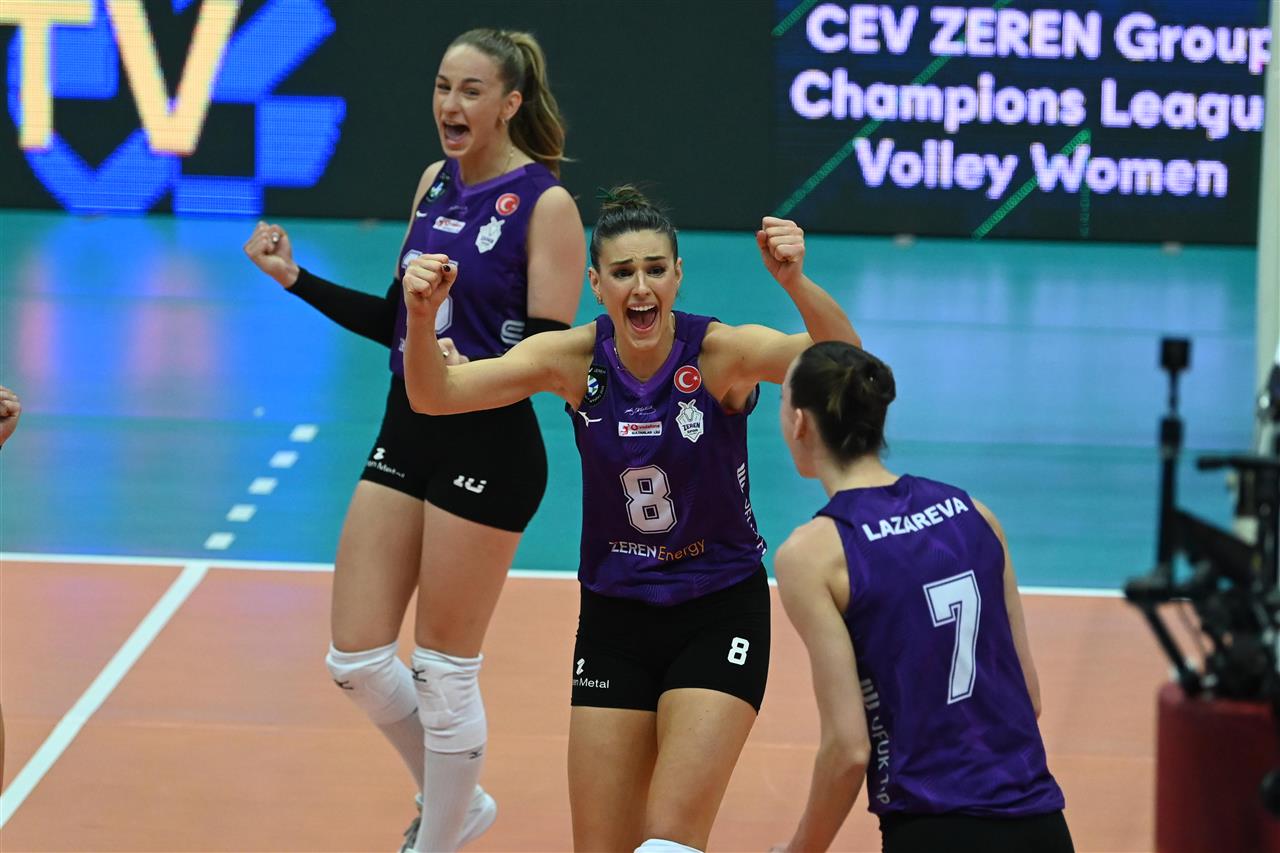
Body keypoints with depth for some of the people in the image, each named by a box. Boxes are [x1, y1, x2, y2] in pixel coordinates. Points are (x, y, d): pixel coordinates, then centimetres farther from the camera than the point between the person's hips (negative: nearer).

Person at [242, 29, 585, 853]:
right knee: (356, 660, 8)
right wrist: (297, 278, 11)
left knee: (443, 670, 0)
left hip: (488, 450, -7)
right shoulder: (436, 183, 8)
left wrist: (467, 370, -33)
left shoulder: (546, 204, -13)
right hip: (407, 436, 7)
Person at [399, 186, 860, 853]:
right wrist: (422, 316, -38)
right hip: (613, 617, 3)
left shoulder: (721, 352, -16)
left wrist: (796, 284, -52)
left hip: (719, 615, -3)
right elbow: (434, 395, -17)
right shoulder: (574, 358, -9)